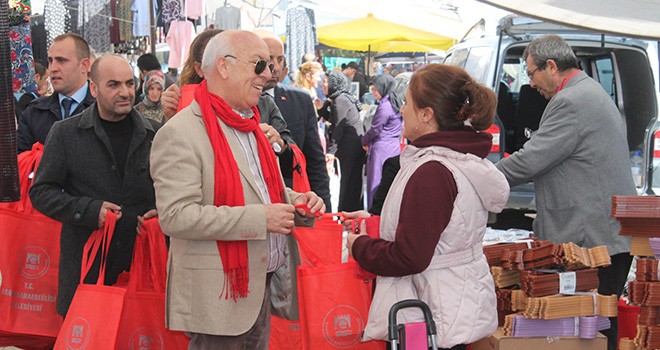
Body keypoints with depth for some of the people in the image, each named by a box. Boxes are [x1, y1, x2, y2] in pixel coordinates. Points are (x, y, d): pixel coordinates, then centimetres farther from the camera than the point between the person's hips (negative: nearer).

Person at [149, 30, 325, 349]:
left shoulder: (249, 126, 14)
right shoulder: (180, 133, -15)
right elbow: (175, 216, -23)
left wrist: (296, 201, 3)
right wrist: (260, 218, -25)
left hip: (261, 290, 8)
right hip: (219, 296, -8)